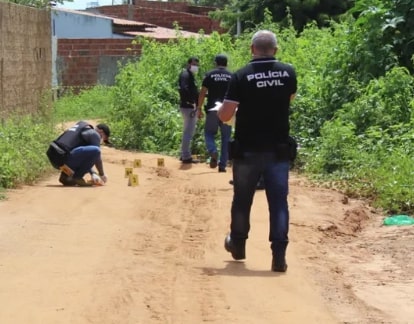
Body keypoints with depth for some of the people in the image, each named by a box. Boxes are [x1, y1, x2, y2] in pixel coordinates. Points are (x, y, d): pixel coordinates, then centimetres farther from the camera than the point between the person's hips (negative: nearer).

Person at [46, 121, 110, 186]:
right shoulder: (94, 134, 2)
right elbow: (97, 158, -2)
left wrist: (93, 174, 25)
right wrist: (102, 175, 12)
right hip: (62, 158, -10)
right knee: (95, 151, -19)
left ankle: (65, 176, 15)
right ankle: (76, 178, -7)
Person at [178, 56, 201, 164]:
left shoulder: (190, 75, 20)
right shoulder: (185, 75, -12)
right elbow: (184, 89, -28)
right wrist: (191, 102, -26)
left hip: (190, 107, 11)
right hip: (188, 107, -11)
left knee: (188, 132, 17)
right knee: (188, 132, -8)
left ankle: (184, 155, 24)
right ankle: (186, 157, -5)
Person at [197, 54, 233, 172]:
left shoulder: (209, 75, 1)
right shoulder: (231, 76, 5)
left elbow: (202, 93, -2)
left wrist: (199, 108, 3)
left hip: (212, 109, -1)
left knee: (209, 133, 12)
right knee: (225, 138, 8)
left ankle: (213, 152, -17)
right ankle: (222, 165, 5)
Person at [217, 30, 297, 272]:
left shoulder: (242, 76, -11)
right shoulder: (288, 73, -1)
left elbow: (225, 115, -11)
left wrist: (222, 107, 11)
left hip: (247, 150, -1)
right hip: (278, 150, 1)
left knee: (242, 199, 16)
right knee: (279, 202, 1)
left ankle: (238, 245, 32)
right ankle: (279, 256, -5)